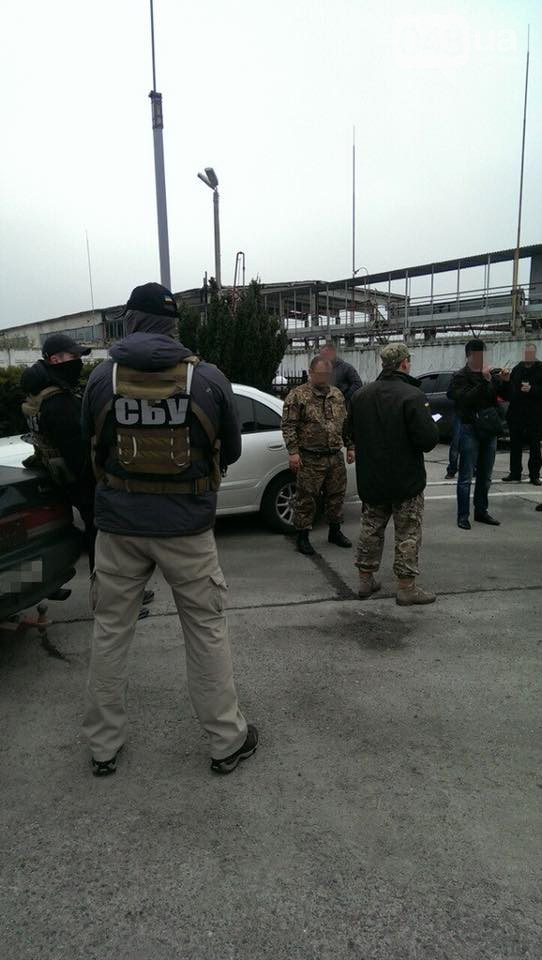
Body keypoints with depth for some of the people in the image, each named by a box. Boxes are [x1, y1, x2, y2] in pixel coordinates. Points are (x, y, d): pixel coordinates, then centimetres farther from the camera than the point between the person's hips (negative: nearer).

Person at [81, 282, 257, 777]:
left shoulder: (103, 377, -5)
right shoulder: (208, 378, -7)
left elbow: (92, 448, 8)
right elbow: (230, 452, 4)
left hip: (119, 525, 1)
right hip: (187, 526, -1)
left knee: (110, 633, 16)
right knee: (206, 631, 12)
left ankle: (103, 746, 29)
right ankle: (228, 741, 25)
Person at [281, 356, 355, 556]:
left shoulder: (337, 395, 13)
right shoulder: (298, 395, -6)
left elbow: (345, 423, 20)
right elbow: (288, 425, -9)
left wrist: (350, 446, 16)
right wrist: (293, 451, -16)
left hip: (336, 457, 6)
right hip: (310, 459, -6)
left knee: (336, 495, 15)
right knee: (306, 498, 0)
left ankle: (335, 531, 32)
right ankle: (302, 537, 12)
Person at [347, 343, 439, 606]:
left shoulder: (360, 395, 2)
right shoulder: (412, 396, -19)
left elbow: (351, 431, 13)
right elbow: (428, 439, -22)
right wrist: (431, 425, -1)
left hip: (370, 480, 6)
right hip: (406, 481, -5)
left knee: (370, 528, 17)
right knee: (408, 534, 6)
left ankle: (365, 580, 25)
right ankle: (406, 588, 12)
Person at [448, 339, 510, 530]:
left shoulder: (491, 374, 12)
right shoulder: (460, 377, -6)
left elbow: (506, 396, 12)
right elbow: (466, 399, -21)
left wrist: (505, 382, -6)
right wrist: (484, 381, -27)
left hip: (490, 430, 6)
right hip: (470, 430, -6)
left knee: (485, 476, 13)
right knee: (466, 477, -3)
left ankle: (481, 511, 24)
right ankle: (463, 515, 3)